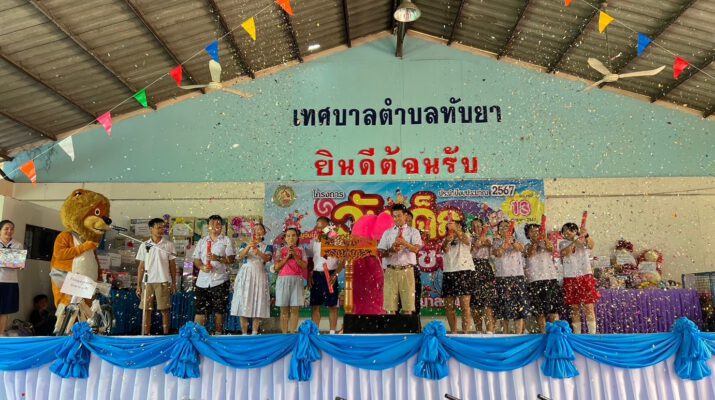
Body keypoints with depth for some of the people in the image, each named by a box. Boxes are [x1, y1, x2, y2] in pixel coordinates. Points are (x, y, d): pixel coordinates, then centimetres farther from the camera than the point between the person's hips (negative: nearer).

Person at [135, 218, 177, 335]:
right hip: (147, 282, 1)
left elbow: (172, 265, 5)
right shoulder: (144, 245, 6)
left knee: (165, 310, 1)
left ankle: (166, 335, 8)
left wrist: (174, 283, 2)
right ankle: (146, 335, 14)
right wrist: (138, 285, 4)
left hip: (163, 282, -1)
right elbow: (141, 266, 8)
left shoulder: (169, 245, 3)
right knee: (147, 310, 5)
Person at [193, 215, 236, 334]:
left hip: (219, 281, -2)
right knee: (200, 310, 1)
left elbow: (231, 259, -3)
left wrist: (218, 258, -19)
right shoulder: (202, 241, 14)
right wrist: (202, 267, -10)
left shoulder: (227, 241, 4)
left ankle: (218, 334, 13)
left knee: (218, 311, 3)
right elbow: (196, 259, 11)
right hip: (202, 281, 2)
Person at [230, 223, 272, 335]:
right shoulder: (245, 245, 13)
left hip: (259, 275, 0)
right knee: (243, 304, -4)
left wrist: (258, 252, -31)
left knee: (258, 304, -4)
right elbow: (240, 256, -7)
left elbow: (267, 258, -10)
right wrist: (248, 247, -27)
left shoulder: (267, 247, 10)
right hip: (245, 274, 0)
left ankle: (255, 333, 1)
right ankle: (244, 333, 3)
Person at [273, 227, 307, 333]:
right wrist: (287, 256, -8)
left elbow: (304, 266, -3)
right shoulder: (281, 251, 9)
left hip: (296, 281, 0)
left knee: (295, 309, -3)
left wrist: (295, 255, -10)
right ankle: (284, 333, 4)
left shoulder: (301, 251, 9)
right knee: (284, 310, 1)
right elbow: (276, 267, -1)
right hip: (283, 280, 0)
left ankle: (293, 333, 1)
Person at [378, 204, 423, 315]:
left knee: (408, 305, -1)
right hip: (391, 270, 1)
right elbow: (381, 253, 7)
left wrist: (405, 243, -29)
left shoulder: (413, 232, 8)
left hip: (407, 270, -1)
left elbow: (416, 249, -10)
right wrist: (391, 250, -14)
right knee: (390, 306, 1)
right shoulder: (387, 233, 14)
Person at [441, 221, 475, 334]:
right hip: (448, 272, 4)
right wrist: (447, 241, -23)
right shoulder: (446, 239, 21)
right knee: (448, 306, 5)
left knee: (465, 305, -10)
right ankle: (453, 332, 14)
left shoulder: (465, 235, 11)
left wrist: (455, 229, -27)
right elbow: (444, 249, -1)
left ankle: (465, 333, -8)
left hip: (464, 270, -4)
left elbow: (466, 240, -14)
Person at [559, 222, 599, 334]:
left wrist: (586, 236, -38)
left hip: (585, 276, -2)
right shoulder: (563, 243, 9)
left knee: (589, 306, -6)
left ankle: (592, 333, -3)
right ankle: (576, 334, 15)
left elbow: (591, 245, -19)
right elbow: (564, 253, -12)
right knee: (574, 307, 7)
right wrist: (575, 242, -24)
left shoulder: (583, 240, 4)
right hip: (570, 278, 2)